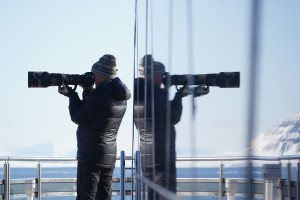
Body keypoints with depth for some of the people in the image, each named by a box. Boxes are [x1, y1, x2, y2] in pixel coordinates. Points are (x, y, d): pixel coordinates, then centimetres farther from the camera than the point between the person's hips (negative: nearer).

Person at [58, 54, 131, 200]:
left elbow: (78, 117, -10)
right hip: (110, 156, 9)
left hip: (91, 156, -9)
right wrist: (88, 92, 8)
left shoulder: (99, 96, -19)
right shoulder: (121, 97, 9)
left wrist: (72, 95, 2)